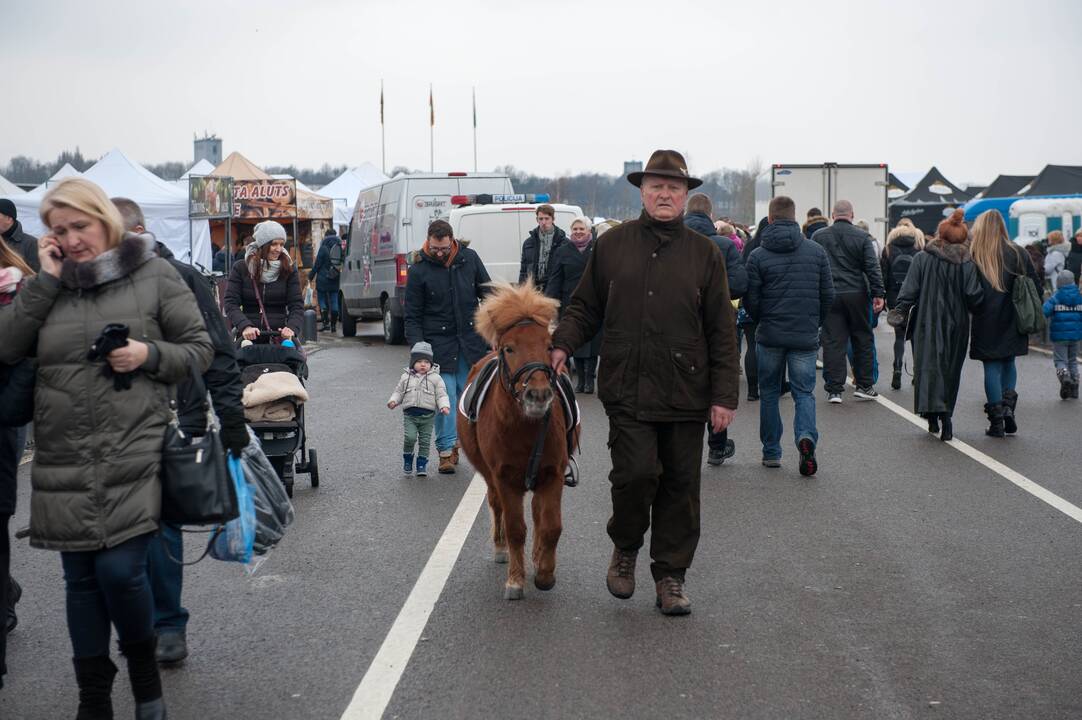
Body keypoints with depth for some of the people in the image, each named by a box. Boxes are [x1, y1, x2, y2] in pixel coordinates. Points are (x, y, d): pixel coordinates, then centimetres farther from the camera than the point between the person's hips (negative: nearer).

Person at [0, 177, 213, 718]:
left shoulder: (154, 276, 1)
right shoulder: (49, 282, 10)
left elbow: (199, 349, 4)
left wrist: (150, 355, -14)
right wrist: (45, 281, -5)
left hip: (132, 454, -3)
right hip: (64, 461, 4)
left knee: (120, 568, -12)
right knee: (81, 578, 10)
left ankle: (143, 663, 17)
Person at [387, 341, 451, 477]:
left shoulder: (435, 378, 2)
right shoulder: (406, 377, 9)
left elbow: (441, 395, 0)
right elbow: (398, 391, 16)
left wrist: (444, 406, -16)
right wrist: (393, 401, -2)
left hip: (427, 415, 0)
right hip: (410, 414, 0)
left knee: (425, 441, 3)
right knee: (410, 437, -16)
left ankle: (422, 464, 16)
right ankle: (407, 457, 9)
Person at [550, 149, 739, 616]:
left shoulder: (704, 253, 6)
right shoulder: (612, 245, 6)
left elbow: (721, 330, 5)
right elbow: (585, 307, 12)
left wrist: (724, 395, -1)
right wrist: (561, 345, -7)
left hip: (685, 393, 1)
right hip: (627, 389, -1)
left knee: (679, 486, 6)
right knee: (635, 473, -11)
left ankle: (670, 577, 20)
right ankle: (625, 548, 18)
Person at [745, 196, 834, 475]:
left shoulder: (757, 256, -5)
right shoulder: (817, 251, 2)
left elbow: (751, 301, -5)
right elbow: (828, 295, 3)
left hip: (770, 336, -1)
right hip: (806, 337, 1)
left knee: (769, 392, 13)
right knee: (804, 391, 7)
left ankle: (771, 452, 17)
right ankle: (806, 436, -20)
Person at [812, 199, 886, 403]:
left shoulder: (818, 236, 2)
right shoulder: (862, 237, -1)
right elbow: (873, 268, -5)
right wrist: (878, 294, -3)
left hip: (829, 296, 1)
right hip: (856, 295, -1)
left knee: (832, 342, 2)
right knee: (862, 340, 12)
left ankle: (834, 389, 1)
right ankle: (864, 385, 16)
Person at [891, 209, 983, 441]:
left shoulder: (921, 259, -6)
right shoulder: (966, 263, -4)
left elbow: (908, 292, -7)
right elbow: (974, 296, -10)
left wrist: (899, 317, -2)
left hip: (927, 324, -2)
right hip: (956, 326, 2)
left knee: (929, 364, -1)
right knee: (950, 368, 13)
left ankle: (934, 414, -18)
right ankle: (945, 417, 11)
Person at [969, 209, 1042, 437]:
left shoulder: (974, 256, -8)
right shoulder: (1018, 253, 0)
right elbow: (1036, 286, 3)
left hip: (986, 323, -3)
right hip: (1012, 323, 3)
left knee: (992, 367, 4)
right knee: (1008, 362, 20)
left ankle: (996, 421, 3)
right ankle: (1008, 405, 2)